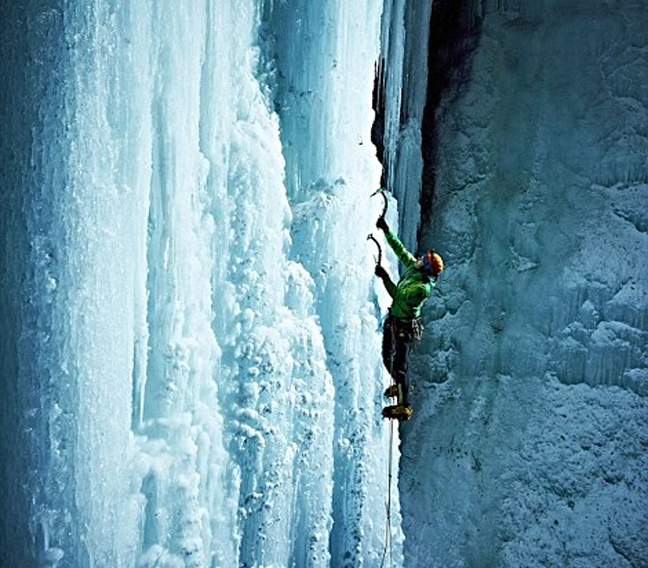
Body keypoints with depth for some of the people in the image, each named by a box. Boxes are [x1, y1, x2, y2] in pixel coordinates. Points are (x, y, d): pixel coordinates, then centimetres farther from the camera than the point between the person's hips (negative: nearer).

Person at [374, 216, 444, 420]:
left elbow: (398, 296, -20)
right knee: (388, 359, 23)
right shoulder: (414, 267, -4)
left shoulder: (422, 288, -28)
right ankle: (400, 385, 46)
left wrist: (385, 278, -17)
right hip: (394, 321, 9)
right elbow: (400, 250, 7)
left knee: (399, 364, -13)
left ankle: (404, 406, -10)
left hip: (406, 327, -9)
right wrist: (386, 230, 5)